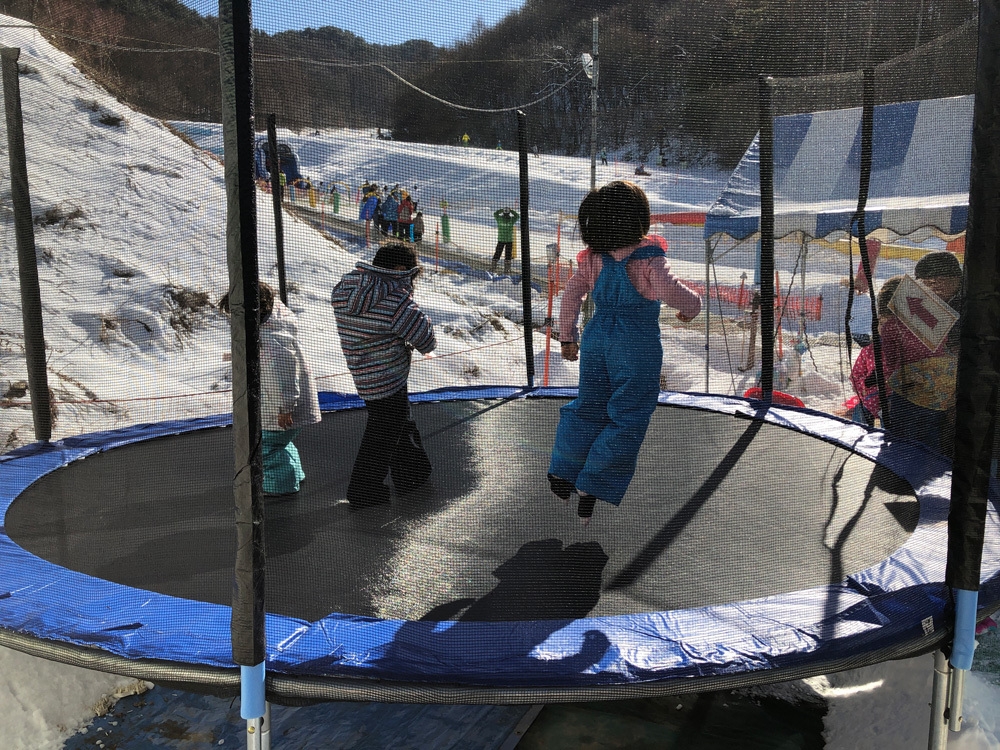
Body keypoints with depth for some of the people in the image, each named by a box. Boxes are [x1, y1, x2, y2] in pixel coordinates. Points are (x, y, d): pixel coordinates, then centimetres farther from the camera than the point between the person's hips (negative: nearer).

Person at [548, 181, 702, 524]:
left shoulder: (592, 258, 2)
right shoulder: (648, 258, -15)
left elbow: (570, 295, 5)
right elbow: (670, 290, -26)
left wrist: (567, 336, 16)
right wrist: (692, 306, -5)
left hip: (597, 339, 5)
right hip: (636, 344, -5)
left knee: (589, 405, 19)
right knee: (627, 417, 3)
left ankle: (562, 471, 22)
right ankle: (592, 489, 2)